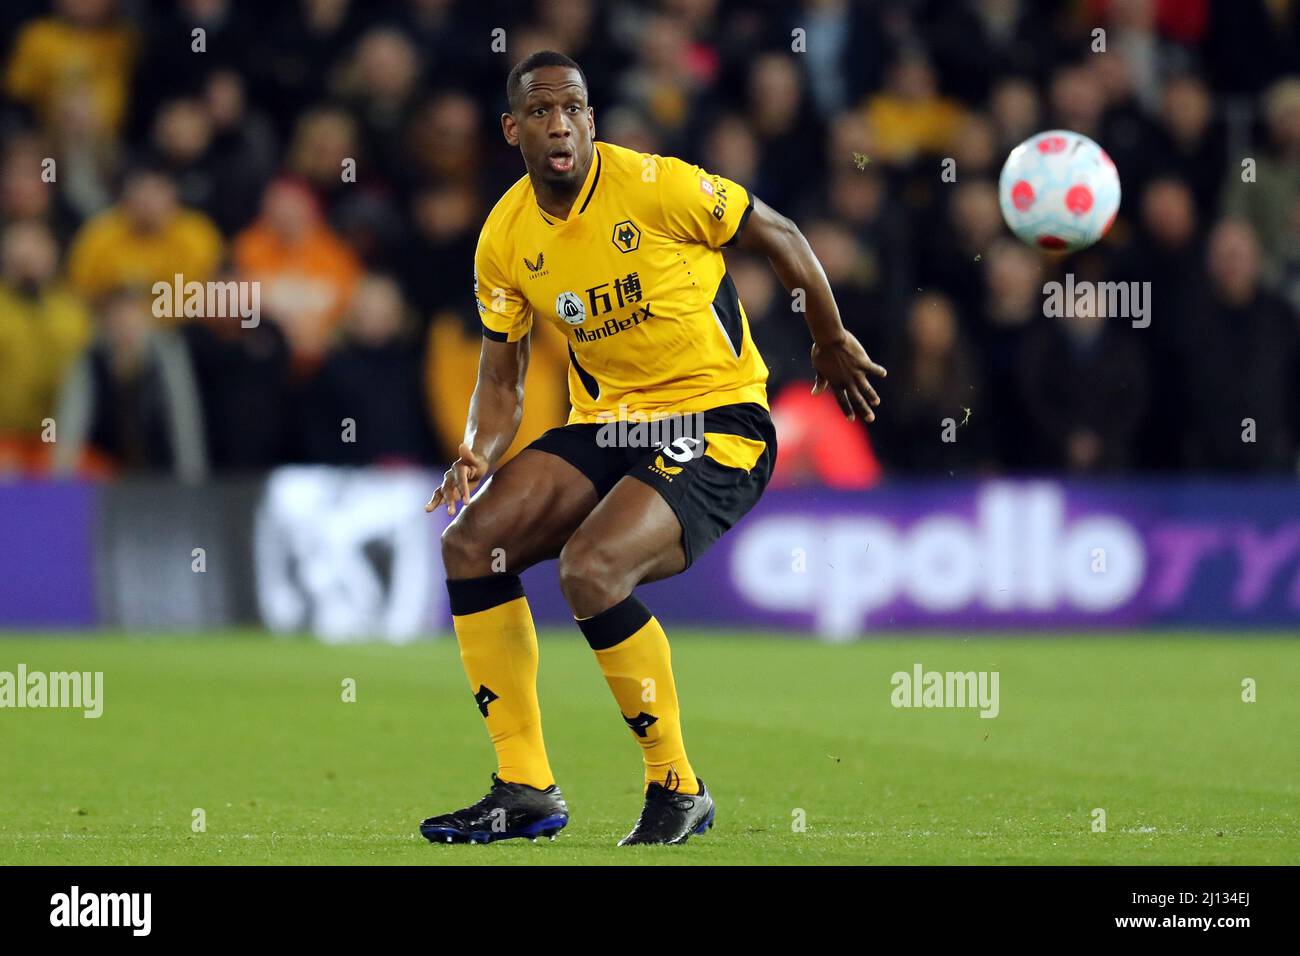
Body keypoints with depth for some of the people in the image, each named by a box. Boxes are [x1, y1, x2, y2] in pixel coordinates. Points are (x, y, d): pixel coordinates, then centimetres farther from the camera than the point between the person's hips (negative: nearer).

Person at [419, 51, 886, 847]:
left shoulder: (652, 186, -16)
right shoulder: (507, 237, 2)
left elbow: (779, 236, -2)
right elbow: (502, 374, 11)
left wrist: (835, 345, 9)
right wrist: (478, 454, -10)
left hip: (717, 427, -7)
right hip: (604, 425, 7)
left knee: (590, 569, -27)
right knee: (470, 541, -9)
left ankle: (679, 788, -10)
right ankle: (525, 790, -1)